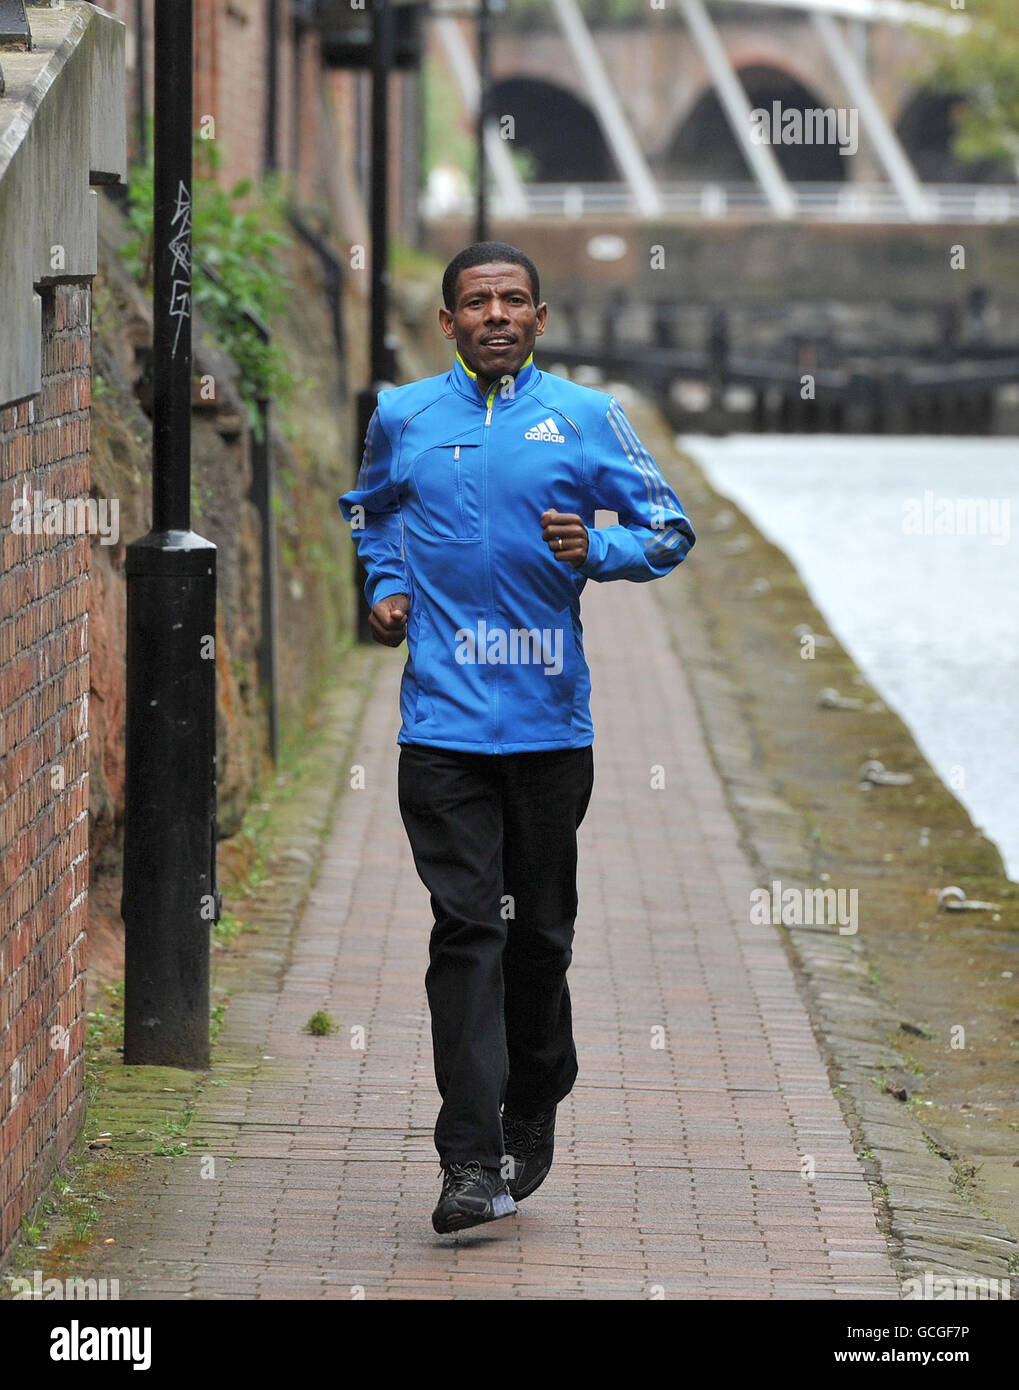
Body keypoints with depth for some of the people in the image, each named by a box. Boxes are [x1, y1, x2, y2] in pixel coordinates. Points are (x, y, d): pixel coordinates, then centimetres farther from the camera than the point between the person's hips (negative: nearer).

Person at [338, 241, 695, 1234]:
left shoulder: (585, 418, 4)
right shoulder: (402, 418, 9)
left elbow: (670, 530, 7)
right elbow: (369, 509, 29)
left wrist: (596, 549, -12)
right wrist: (385, 587, 11)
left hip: (551, 721, 0)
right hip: (443, 717, 0)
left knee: (540, 930, 10)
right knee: (466, 928, -9)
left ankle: (531, 1122, 29)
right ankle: (470, 1163, -12)